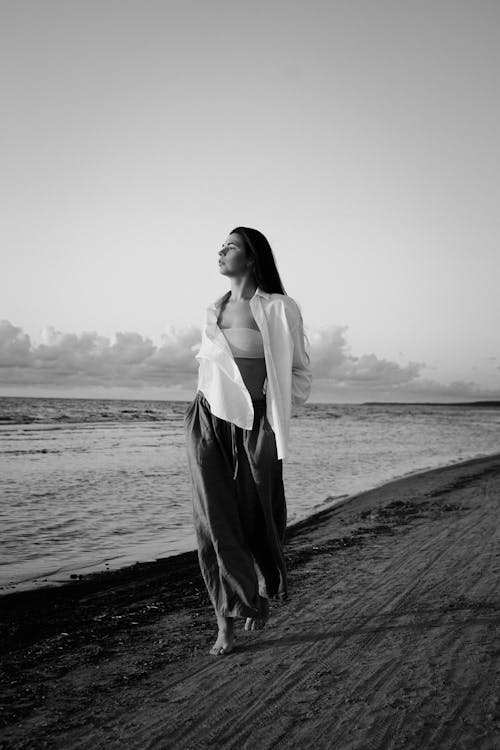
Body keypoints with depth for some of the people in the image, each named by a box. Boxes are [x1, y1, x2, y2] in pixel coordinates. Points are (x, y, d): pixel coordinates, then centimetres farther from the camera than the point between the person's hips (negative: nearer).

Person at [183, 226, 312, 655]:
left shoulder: (278, 309, -3)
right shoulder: (212, 312, 12)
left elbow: (301, 373, 3)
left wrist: (276, 408, -8)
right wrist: (205, 401, 12)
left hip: (255, 427, -3)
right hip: (209, 423, 4)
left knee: (257, 519, 7)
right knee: (214, 522, -2)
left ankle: (265, 590, 38)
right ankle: (226, 623, 10)